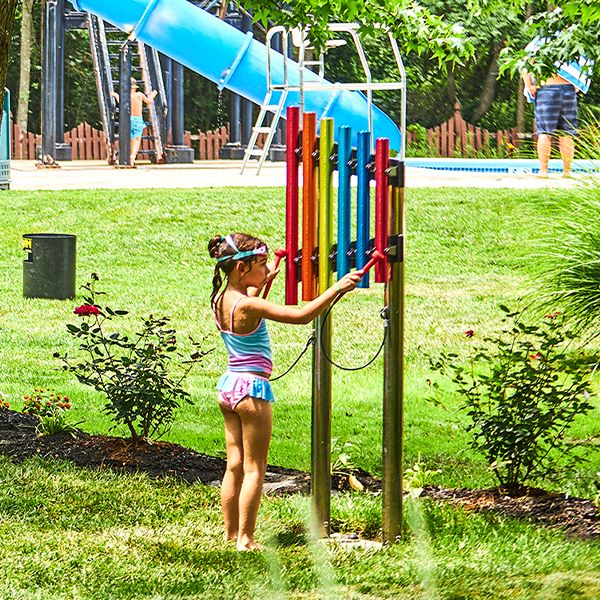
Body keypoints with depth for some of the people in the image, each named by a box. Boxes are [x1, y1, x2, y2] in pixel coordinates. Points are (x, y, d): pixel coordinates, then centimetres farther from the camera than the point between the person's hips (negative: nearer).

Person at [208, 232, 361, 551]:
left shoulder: (221, 298, 3)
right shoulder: (250, 307, -22)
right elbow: (301, 315, -28)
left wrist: (263, 282, 28)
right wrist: (337, 288, -24)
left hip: (228, 385, 8)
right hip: (252, 388, -8)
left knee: (235, 464, 15)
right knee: (254, 468, 0)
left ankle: (230, 533, 20)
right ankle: (245, 539, 1)